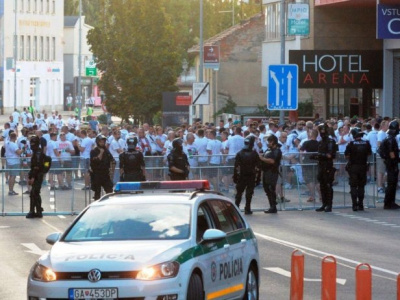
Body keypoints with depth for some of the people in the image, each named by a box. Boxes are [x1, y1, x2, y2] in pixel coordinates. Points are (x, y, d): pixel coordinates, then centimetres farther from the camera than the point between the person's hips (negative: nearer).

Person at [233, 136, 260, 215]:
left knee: (239, 192, 11)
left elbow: (236, 167, -5)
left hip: (241, 176, 1)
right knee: (249, 193, 3)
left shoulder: (239, 154, -3)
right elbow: (258, 166, -6)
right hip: (251, 177, -1)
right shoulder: (254, 154, -7)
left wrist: (235, 177, -1)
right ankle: (247, 209, 1)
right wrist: (258, 178, 4)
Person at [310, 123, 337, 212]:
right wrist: (315, 156, 1)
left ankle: (329, 206, -4)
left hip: (328, 167, -8)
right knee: (322, 186, 10)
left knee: (328, 186, -6)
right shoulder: (320, 142, 16)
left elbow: (330, 155, -15)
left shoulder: (330, 142, -8)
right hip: (321, 166, 8)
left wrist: (319, 155, -16)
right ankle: (324, 205, 16)